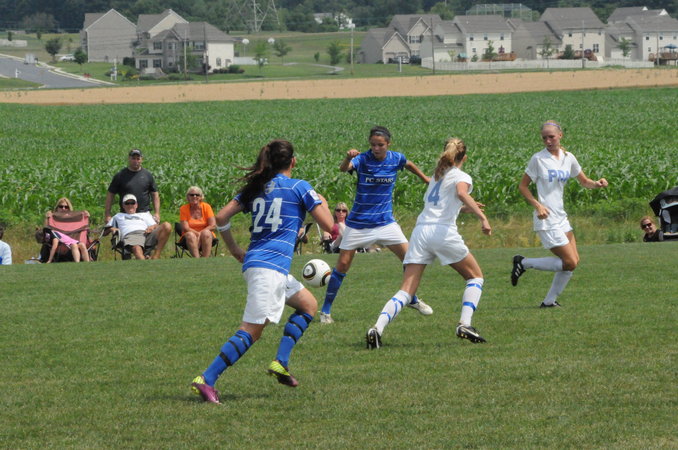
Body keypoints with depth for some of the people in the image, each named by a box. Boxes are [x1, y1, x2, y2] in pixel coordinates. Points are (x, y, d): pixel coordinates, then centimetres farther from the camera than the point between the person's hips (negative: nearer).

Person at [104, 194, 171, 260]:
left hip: (146, 234, 2)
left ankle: (155, 257, -33)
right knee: (137, 249, -41)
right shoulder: (118, 216, 39)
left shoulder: (144, 214, 40)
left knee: (166, 226, -28)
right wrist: (111, 229, 11)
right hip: (130, 235, -2)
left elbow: (157, 226, 25)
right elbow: (104, 233, 34)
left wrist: (152, 227, 1)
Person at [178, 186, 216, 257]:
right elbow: (185, 228, -11)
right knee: (190, 235, -34)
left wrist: (200, 233, -17)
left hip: (207, 236, 0)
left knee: (206, 233, -33)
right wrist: (197, 234, -21)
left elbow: (213, 226, -7)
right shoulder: (183, 209, -3)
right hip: (189, 238, 0)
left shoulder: (206, 207, -1)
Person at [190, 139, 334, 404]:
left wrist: (234, 250, 21)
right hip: (271, 266, -8)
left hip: (253, 261, 8)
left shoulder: (257, 187, 16)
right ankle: (206, 380, -20)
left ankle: (281, 363, 9)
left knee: (308, 305, 22)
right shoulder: (299, 187, -1)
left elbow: (221, 217, 10)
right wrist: (322, 204, 18)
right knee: (252, 330, -11)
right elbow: (328, 226, -2)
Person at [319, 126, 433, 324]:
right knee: (343, 265, -4)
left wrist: (426, 179, 30)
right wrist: (348, 158, -59)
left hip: (385, 221, 3)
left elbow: (410, 165, 20)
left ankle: (413, 300, 20)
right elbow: (344, 168, -38)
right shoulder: (362, 159, -16)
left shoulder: (396, 159, -4)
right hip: (358, 223, -3)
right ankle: (325, 310, 6)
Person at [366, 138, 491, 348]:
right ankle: (464, 324, -2)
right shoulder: (461, 177, 7)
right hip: (444, 231, -5)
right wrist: (482, 218, -24)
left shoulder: (436, 176, 27)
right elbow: (461, 193, -17)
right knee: (475, 277, 15)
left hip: (420, 230, 5)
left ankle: (377, 328, -23)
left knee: (406, 291, -2)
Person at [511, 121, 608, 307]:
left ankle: (549, 301, 12)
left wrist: (597, 184, -4)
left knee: (573, 261, 4)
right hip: (546, 218, -7)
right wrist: (537, 205, -19)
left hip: (561, 217, 7)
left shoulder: (568, 158, 8)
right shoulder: (538, 159, -9)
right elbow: (523, 186, -4)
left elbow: (584, 181, 19)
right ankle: (524, 263, 1)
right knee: (570, 262, -11)